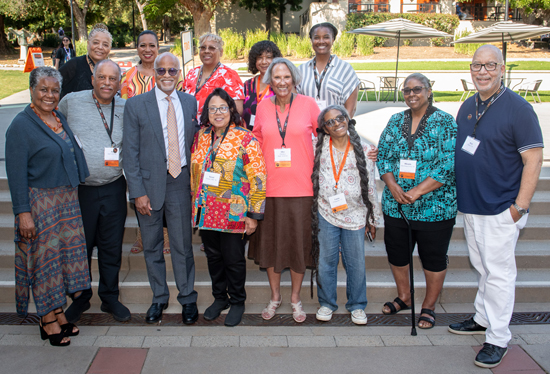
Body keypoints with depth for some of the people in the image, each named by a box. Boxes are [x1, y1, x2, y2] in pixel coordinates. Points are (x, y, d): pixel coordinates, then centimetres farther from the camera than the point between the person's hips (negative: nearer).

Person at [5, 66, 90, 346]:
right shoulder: (21, 125, -10)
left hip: (67, 200, 7)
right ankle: (48, 322, 14)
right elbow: (16, 174, -14)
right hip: (39, 203, -7)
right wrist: (23, 212, -18)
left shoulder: (60, 119, 11)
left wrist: (73, 195, 13)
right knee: (44, 257, 1)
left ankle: (58, 313, 24)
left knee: (64, 252, 11)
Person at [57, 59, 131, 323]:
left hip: (113, 189, 1)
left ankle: (110, 298, 26)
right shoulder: (70, 102, 0)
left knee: (112, 247, 9)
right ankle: (80, 298, 28)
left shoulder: (125, 109, 3)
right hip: (79, 189, -1)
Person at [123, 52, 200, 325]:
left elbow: (195, 144, 10)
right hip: (149, 182, -1)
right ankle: (159, 298, 29)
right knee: (151, 246, 11)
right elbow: (130, 151, -5)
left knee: (183, 244, 6)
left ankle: (187, 299, 23)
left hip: (180, 181, 1)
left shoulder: (190, 103, 6)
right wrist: (137, 192, -10)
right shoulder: (136, 105, -2)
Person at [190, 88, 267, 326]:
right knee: (213, 257, 16)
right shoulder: (201, 138, 8)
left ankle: (237, 302, 26)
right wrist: (195, 204, 14)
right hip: (206, 214, 5)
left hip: (234, 215, -5)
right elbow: (193, 172, 17)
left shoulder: (245, 140, -8)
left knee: (234, 259, 6)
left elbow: (258, 179, -11)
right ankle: (219, 298, 35)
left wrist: (254, 214, -13)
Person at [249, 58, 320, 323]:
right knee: (270, 241, 10)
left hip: (301, 186, -2)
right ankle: (275, 296, 30)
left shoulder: (308, 104, -1)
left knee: (299, 242, 7)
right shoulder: (263, 107, 4)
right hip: (270, 187, 2)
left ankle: (295, 298, 27)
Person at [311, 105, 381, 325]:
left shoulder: (364, 150, -3)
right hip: (326, 214, 1)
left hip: (355, 215, 0)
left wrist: (373, 219, 5)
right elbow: (311, 178, 9)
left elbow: (370, 186, 2)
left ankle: (357, 306, 25)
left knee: (356, 264, 7)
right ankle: (327, 304, 26)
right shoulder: (319, 148, -1)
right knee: (325, 262, 8)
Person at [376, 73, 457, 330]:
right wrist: (393, 187, -12)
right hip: (395, 205, 5)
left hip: (434, 207, -4)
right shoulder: (395, 121, 8)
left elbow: (449, 165, -14)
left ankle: (429, 307, 27)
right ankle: (403, 297, 38)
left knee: (433, 258, 8)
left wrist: (417, 192, -19)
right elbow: (383, 156, 5)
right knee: (396, 253, 15)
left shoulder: (445, 122, -6)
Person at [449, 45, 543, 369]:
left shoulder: (518, 108, -12)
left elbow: (534, 160, -13)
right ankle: (483, 318, 34)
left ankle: (498, 338, 12)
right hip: (470, 205, 7)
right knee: (482, 267, 18)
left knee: (498, 272, 0)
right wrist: (461, 196, 13)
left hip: (500, 208, -7)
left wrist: (520, 206, -17)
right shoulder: (467, 107, 9)